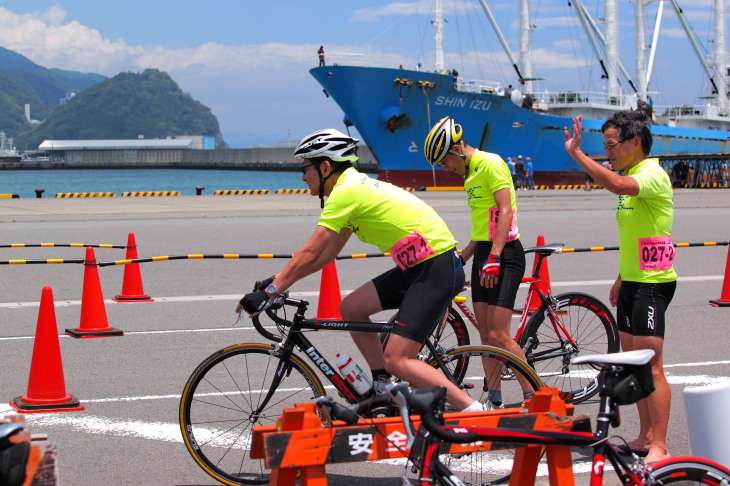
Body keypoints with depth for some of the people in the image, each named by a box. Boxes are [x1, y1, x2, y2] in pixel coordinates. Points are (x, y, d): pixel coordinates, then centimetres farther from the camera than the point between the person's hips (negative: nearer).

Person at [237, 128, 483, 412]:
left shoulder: (346, 191, -14)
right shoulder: (355, 186, 16)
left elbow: (309, 254, -14)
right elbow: (326, 255, 19)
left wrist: (269, 292, -10)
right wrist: (276, 281, 16)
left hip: (438, 269, -10)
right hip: (417, 268, 10)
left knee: (396, 360, -13)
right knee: (350, 308, 12)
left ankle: (476, 413, -13)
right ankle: (384, 391, 18)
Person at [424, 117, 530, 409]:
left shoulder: (491, 164, -10)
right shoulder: (470, 174, 19)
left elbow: (505, 211, -19)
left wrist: (494, 258, -25)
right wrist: (458, 261, 21)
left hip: (504, 253, -10)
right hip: (483, 255, 10)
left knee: (499, 335, -14)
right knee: (485, 333, 8)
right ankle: (494, 400, 14)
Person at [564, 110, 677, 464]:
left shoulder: (652, 175, -16)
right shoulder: (631, 176, 15)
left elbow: (617, 185, -39)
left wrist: (576, 153, -39)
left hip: (653, 283, -10)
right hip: (633, 281, 10)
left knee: (651, 365, -11)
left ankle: (659, 448, -10)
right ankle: (645, 437, 21)